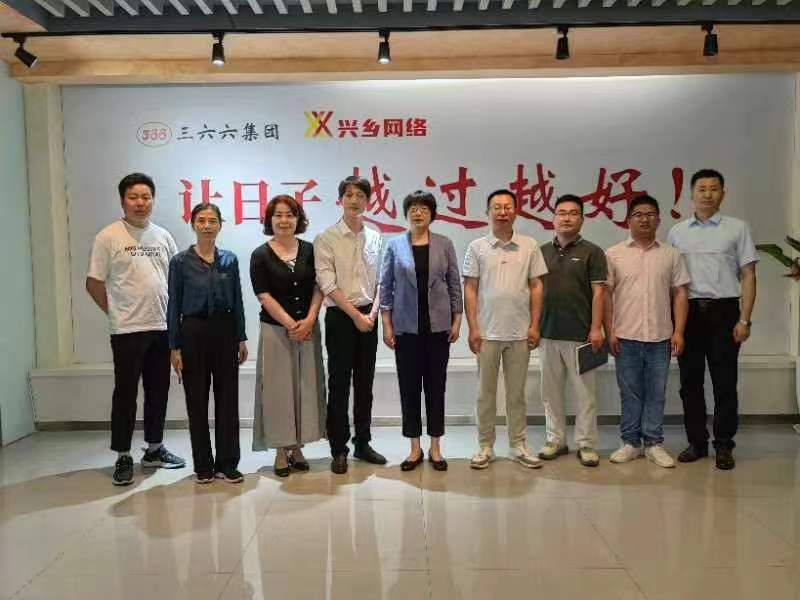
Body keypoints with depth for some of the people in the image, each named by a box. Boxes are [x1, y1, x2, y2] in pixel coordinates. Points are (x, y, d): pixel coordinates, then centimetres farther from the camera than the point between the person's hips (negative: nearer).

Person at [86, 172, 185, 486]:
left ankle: (154, 449, 27)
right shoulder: (109, 236, -5)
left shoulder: (163, 235, 9)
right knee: (126, 393, 2)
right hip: (127, 330, -5)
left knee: (159, 391, 13)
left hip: (161, 327, 5)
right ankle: (123, 457, 14)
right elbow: (94, 283, -3)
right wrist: (118, 312, -1)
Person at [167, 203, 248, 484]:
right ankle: (203, 465, 19)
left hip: (225, 330, 2)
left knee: (228, 398, 5)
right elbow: (174, 306, -2)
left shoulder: (230, 260, 5)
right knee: (197, 400, 6)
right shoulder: (180, 261, -2)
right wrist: (174, 347, -6)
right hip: (194, 331, -2)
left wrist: (242, 339, 5)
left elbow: (237, 302, 8)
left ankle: (227, 463, 16)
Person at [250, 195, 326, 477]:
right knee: (278, 388, 2)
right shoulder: (261, 255, -2)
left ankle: (297, 447, 19)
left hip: (308, 329, 3)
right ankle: (281, 451, 14)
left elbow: (318, 288, 2)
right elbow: (264, 296, -8)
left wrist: (308, 321, -11)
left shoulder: (309, 250, 5)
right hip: (275, 330, -3)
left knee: (306, 386, 6)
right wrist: (290, 324, -14)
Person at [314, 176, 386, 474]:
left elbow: (380, 281, 9)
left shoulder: (375, 238, 8)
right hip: (340, 317, -4)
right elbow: (327, 285, -11)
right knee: (339, 384, 1)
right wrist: (356, 315, -13)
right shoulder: (326, 238, -5)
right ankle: (338, 450, 11)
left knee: (365, 383, 11)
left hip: (368, 317, 4)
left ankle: (362, 443, 23)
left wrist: (373, 312, -5)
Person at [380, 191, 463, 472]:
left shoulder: (444, 244, 3)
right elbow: (385, 287, 2)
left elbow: (455, 284, 5)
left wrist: (457, 320, 0)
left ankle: (435, 447, 19)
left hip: (438, 326, 0)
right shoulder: (395, 245, 2)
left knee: (436, 386, 6)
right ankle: (415, 448, 19)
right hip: (406, 327, 0)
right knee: (409, 386, 5)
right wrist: (386, 325, -3)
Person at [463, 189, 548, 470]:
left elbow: (536, 286, 5)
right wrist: (473, 328, -6)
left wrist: (534, 325, -1)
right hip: (487, 332, -1)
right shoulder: (477, 247, 1)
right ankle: (485, 446, 19)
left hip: (520, 333, 1)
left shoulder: (529, 246, 3)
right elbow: (470, 289, 0)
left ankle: (518, 445, 22)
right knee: (486, 392, 8)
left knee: (517, 392, 11)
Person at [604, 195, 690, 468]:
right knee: (629, 392, 7)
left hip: (660, 337, 1)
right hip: (626, 337, -1)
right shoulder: (614, 254, 3)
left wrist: (678, 332, -2)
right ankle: (631, 442, 18)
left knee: (656, 393, 7)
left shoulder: (671, 254, 7)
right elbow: (606, 295, 2)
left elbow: (680, 294, 6)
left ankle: (654, 443, 18)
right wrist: (610, 331, -4)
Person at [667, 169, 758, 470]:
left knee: (725, 382, 3)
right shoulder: (677, 232, 10)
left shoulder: (737, 228, 4)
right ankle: (696, 442, 20)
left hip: (724, 311, -2)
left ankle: (724, 446, 14)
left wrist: (744, 320, -7)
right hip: (688, 310, 2)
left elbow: (748, 276, 1)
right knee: (690, 381, 7)